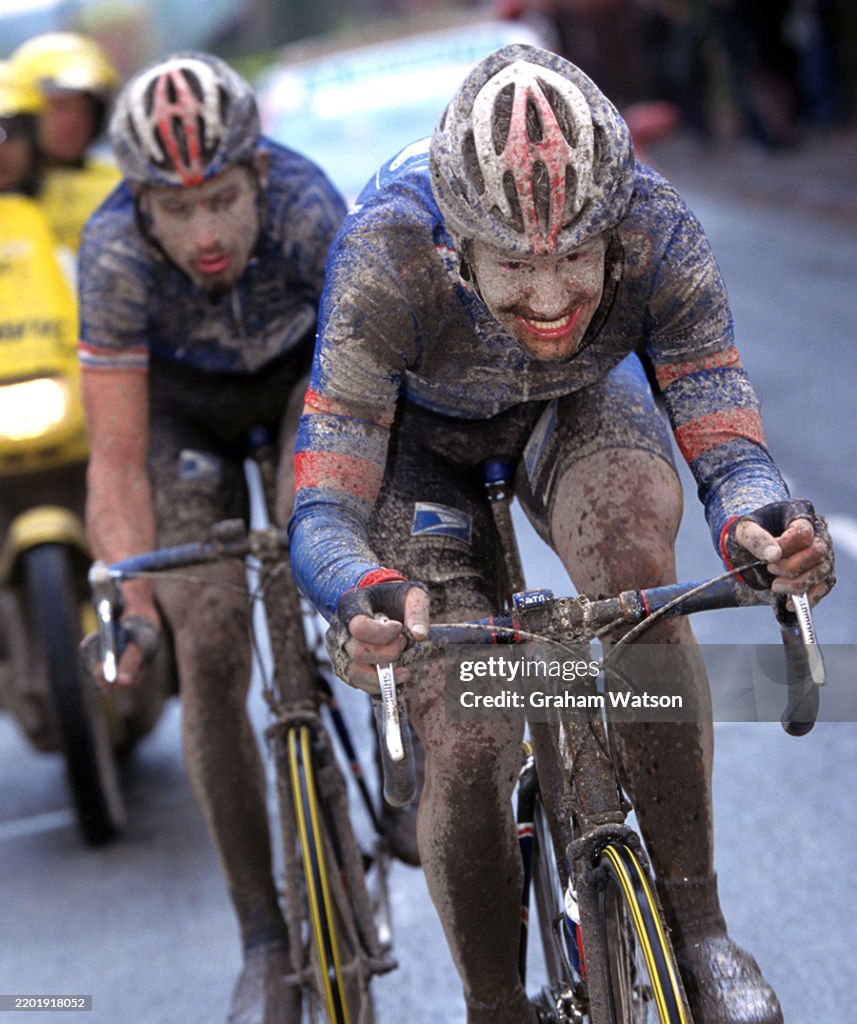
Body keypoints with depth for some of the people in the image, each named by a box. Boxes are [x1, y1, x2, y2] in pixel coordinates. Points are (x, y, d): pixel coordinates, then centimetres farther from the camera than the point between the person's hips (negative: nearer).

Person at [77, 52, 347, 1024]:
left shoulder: (309, 210, -36)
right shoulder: (115, 253, -35)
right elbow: (117, 462, -31)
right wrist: (133, 605, -43)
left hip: (306, 368, 0)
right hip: (183, 399, 0)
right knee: (209, 656, -10)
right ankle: (267, 940, 0)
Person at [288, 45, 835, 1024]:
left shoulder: (656, 233, -35)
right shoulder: (385, 262, -39)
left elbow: (726, 444, -32)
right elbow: (324, 511, -39)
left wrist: (759, 524, -56)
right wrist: (366, 599, -61)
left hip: (576, 400, 1)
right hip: (419, 427, -1)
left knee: (636, 554, -33)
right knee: (468, 746, -15)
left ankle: (696, 927, -21)